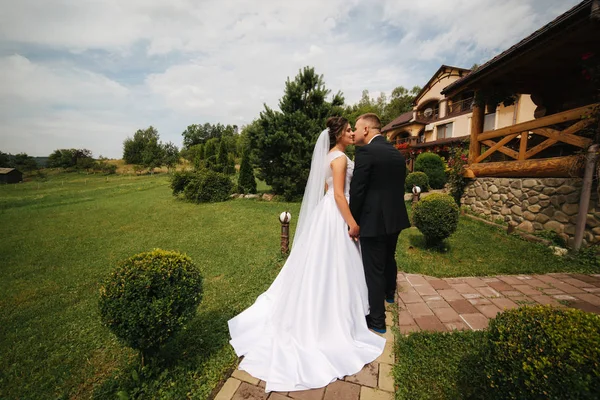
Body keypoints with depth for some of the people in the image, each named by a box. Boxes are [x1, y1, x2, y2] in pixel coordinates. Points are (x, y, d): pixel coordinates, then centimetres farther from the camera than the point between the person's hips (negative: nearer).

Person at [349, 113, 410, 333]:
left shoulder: (365, 152, -16)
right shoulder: (397, 153, 9)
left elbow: (357, 191, -18)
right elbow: (399, 186, 13)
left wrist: (353, 222, -6)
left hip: (373, 220, -9)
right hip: (395, 217, 9)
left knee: (374, 270, 4)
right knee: (389, 259, 28)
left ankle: (377, 320, 18)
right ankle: (389, 293, 53)